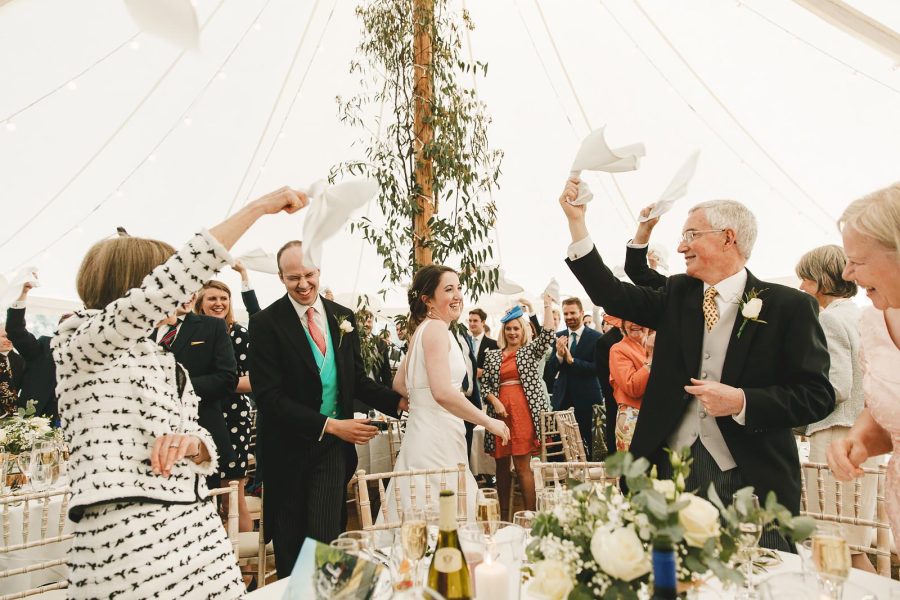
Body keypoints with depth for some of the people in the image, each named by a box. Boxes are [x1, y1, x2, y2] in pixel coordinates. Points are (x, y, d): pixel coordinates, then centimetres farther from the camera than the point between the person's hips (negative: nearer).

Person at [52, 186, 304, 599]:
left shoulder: (162, 359, 18)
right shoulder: (81, 342, -4)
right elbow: (165, 287, -23)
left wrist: (191, 443, -10)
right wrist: (257, 208, -23)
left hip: (196, 527, 7)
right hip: (129, 536, -7)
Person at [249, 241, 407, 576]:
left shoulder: (343, 317, 3)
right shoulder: (266, 323, -12)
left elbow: (357, 379, 8)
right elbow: (268, 397, -17)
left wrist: (400, 402, -7)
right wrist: (330, 425, -22)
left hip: (333, 446, 2)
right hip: (288, 447, -2)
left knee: (324, 538, 0)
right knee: (289, 547, 14)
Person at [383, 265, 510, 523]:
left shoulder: (423, 328, 14)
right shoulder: (437, 328, -14)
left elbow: (399, 384, 21)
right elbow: (443, 392, -26)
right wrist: (489, 422, -17)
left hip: (428, 431, 9)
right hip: (436, 435, -9)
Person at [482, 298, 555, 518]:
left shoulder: (531, 351, 8)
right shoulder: (492, 356, 14)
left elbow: (548, 335, -8)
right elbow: (485, 384, 11)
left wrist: (548, 306, -9)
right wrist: (495, 402, -5)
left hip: (524, 412, -3)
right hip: (500, 411, 3)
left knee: (522, 465, -5)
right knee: (501, 465, 9)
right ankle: (504, 516, 19)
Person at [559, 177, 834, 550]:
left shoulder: (789, 306, -4)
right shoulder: (677, 294, 7)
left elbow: (817, 396, -5)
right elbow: (610, 294, 1)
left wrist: (741, 401, -20)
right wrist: (576, 221, -3)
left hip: (749, 479, -3)